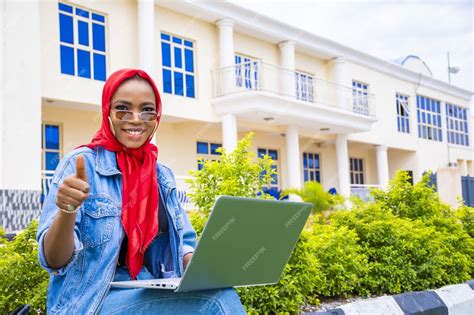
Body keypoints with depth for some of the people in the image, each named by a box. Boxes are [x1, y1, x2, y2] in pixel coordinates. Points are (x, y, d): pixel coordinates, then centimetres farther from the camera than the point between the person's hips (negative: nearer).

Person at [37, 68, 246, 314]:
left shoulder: (163, 176, 11)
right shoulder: (83, 163, -7)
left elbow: (183, 243, 14)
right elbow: (54, 260, -12)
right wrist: (67, 210, -32)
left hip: (153, 293, 6)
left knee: (220, 293, -24)